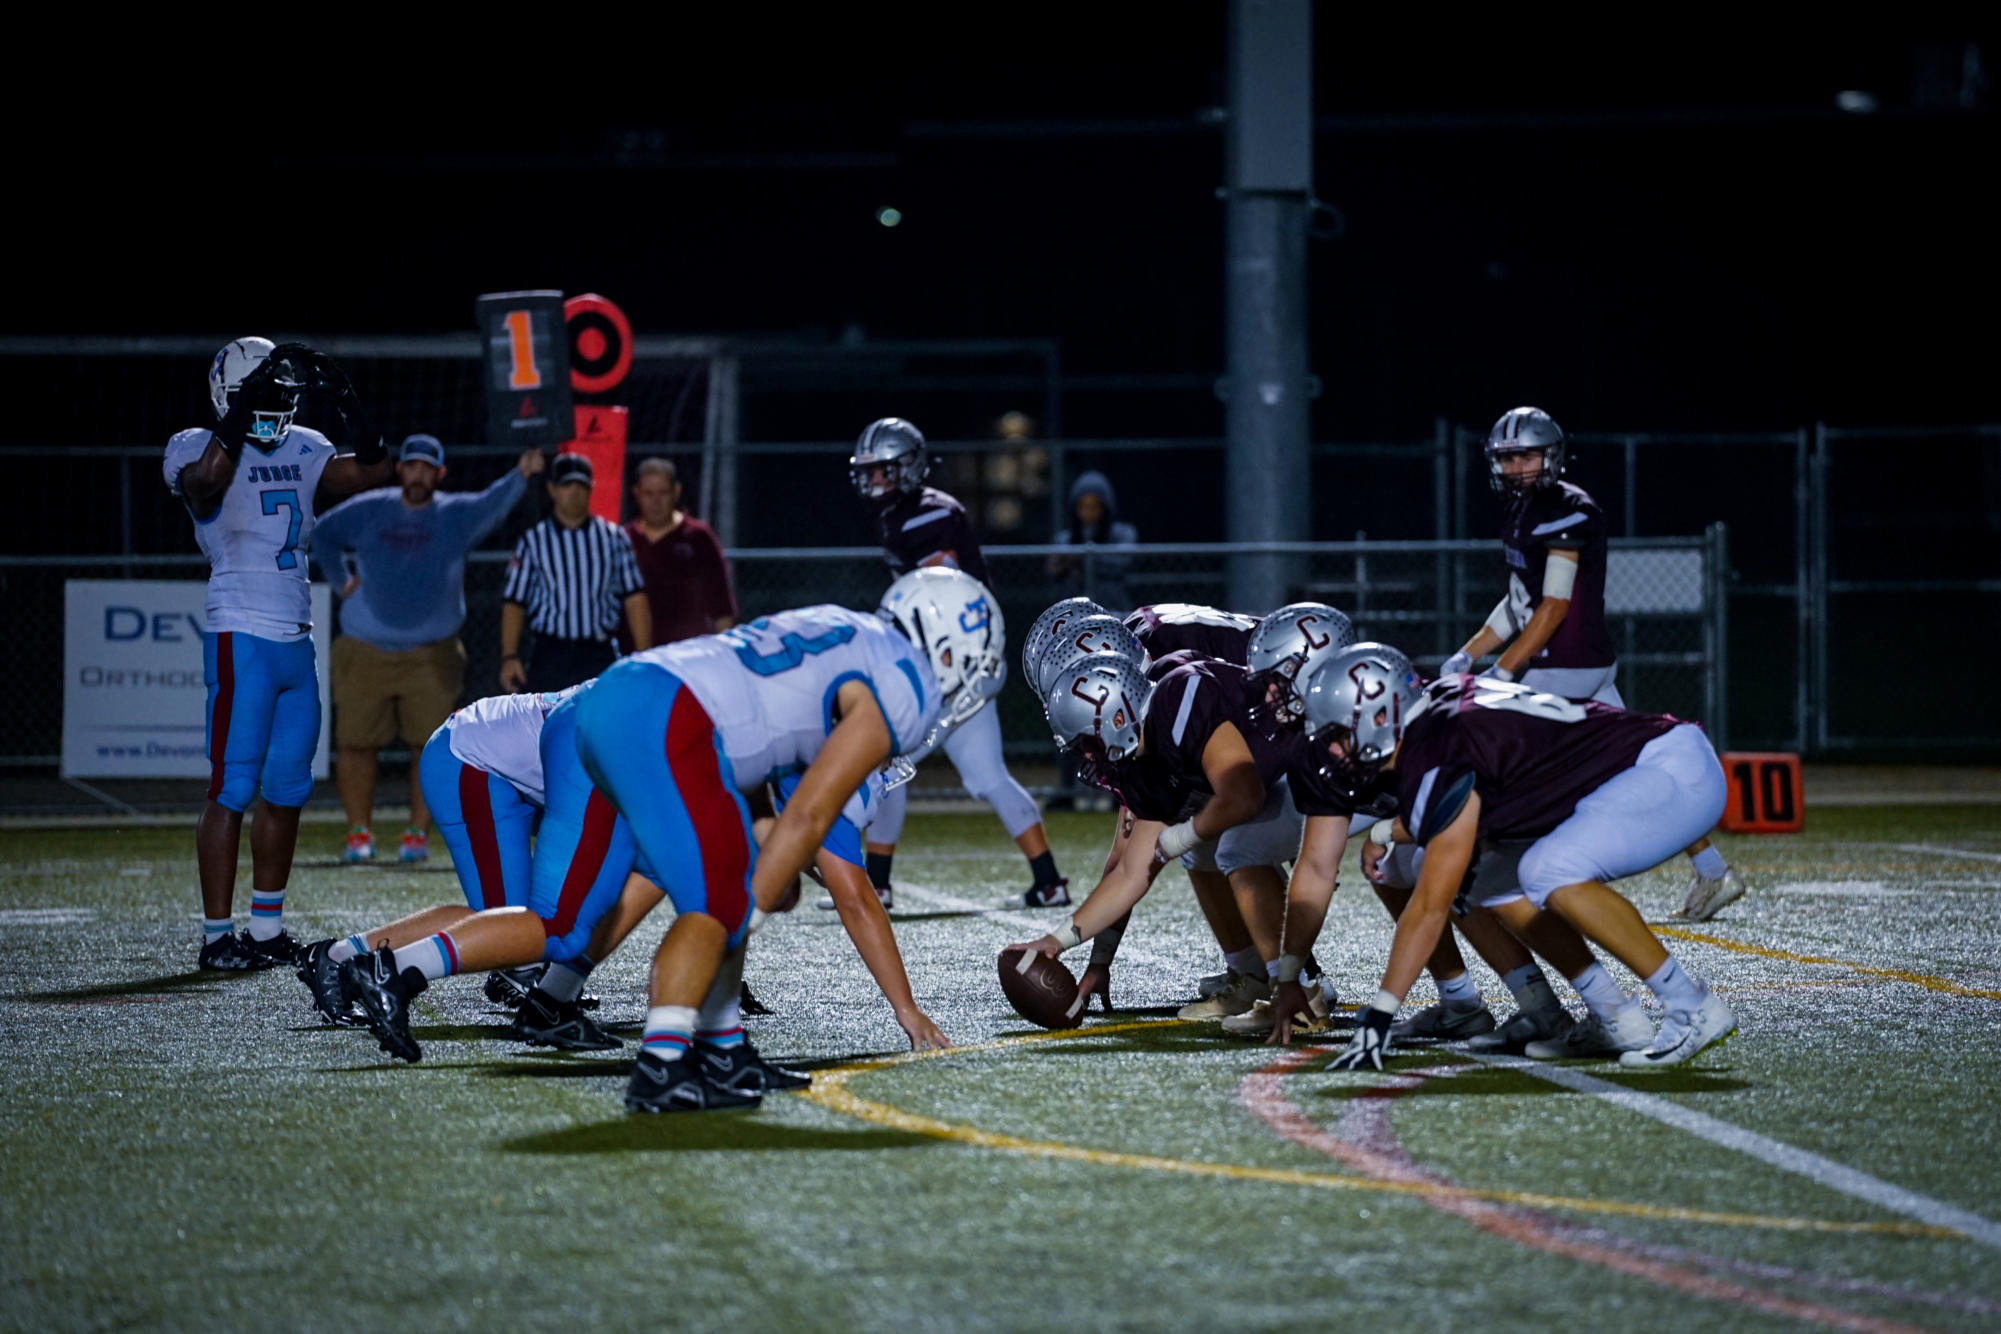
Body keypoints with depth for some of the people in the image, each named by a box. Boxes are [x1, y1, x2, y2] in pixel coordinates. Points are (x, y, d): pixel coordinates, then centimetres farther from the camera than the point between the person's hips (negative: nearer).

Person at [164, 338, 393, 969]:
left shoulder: (302, 451, 13)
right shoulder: (200, 448, -6)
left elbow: (371, 471, 7)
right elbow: (208, 479, -28)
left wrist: (345, 396, -1)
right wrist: (244, 405, -27)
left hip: (297, 643, 7)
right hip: (241, 640, -7)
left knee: (287, 789, 10)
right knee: (233, 789, -7)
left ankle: (267, 928, 18)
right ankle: (216, 936, -4)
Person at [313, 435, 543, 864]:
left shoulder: (456, 516, -1)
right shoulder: (369, 510, 5)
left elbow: (493, 505, -21)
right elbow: (321, 533, 20)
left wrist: (520, 476, -40)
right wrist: (341, 579, 9)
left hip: (431, 656, -1)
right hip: (364, 652, 1)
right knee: (354, 743, 0)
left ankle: (418, 833, 9)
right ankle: (359, 833, 11)